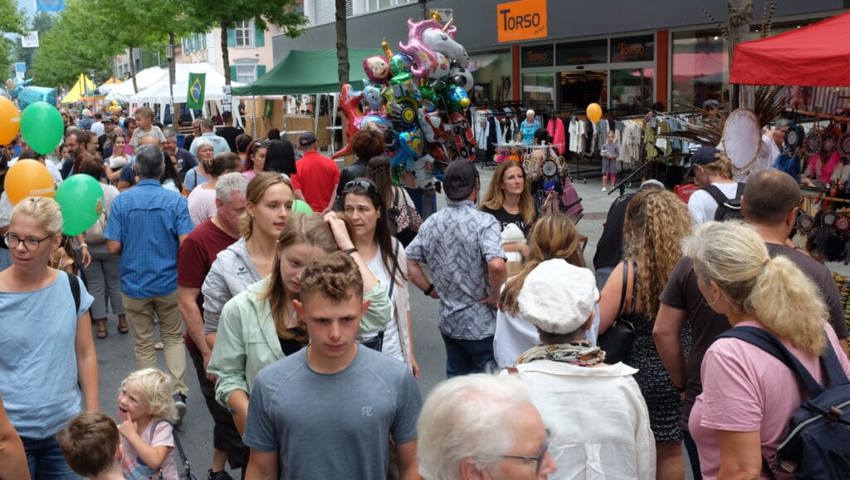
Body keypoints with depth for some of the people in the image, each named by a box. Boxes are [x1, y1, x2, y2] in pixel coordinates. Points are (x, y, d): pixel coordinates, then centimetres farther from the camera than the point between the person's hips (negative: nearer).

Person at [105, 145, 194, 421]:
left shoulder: (122, 201, -9)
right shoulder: (176, 200, -11)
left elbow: (113, 247, -10)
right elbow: (185, 244, -15)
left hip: (134, 283, 0)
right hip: (169, 282, 0)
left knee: (143, 344, 13)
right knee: (173, 337, 16)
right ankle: (179, 392, 1)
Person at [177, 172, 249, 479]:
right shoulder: (198, 241, -14)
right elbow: (186, 302, -14)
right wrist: (207, 351, -16)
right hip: (213, 346, -6)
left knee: (230, 417, 19)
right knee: (231, 418, 4)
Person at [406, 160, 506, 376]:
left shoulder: (431, 223, 0)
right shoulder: (484, 222, -18)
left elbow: (408, 263, 1)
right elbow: (496, 265, -32)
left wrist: (430, 289, 8)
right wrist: (495, 296, -15)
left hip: (448, 323, 6)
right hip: (482, 325, -5)